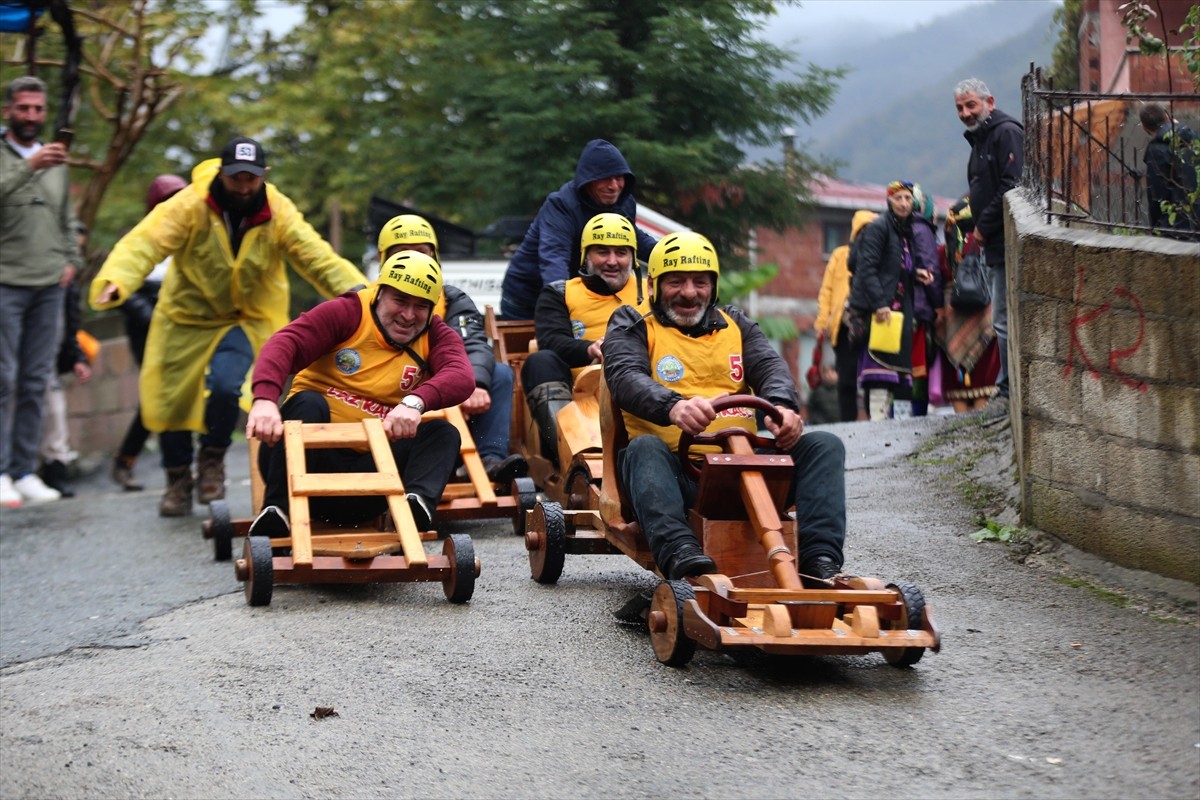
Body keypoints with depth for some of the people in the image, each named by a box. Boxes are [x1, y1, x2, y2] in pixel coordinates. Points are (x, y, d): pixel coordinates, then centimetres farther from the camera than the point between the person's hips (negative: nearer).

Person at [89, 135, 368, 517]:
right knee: (169, 397, 3)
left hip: (246, 319, -1)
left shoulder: (279, 214, -13)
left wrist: (357, 291, -35)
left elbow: (318, 258, -18)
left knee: (224, 384, -25)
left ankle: (212, 458, 5)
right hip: (185, 316, 1)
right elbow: (144, 243, -30)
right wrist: (114, 282, -49)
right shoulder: (190, 206, -20)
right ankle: (178, 480, 30)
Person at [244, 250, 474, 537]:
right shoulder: (347, 314, -3)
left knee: (442, 433, -17)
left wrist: (415, 401, -41)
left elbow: (462, 378, -19)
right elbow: (285, 344, -20)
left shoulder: (436, 336, 4)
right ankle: (277, 509, -35)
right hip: (313, 456, -2)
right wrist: (264, 398, -41)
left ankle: (418, 501, -44)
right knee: (308, 403, -28)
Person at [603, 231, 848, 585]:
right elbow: (626, 378, -10)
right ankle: (678, 551, -56)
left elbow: (769, 366, 4)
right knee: (644, 447, -35)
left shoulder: (735, 325, 23)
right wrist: (674, 406, -34)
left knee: (824, 445, -15)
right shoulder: (633, 327, 11)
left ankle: (820, 557, -33)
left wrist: (782, 405, -23)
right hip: (675, 471, -3)